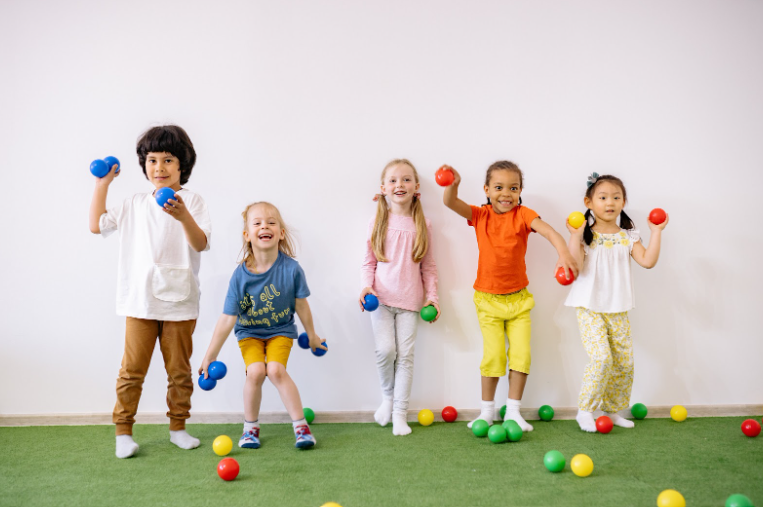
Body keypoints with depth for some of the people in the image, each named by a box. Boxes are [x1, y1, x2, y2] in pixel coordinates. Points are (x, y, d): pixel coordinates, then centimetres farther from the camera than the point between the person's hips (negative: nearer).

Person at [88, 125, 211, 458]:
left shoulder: (191, 201, 0)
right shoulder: (135, 205, 11)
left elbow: (201, 243, -12)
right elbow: (98, 225, 14)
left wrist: (183, 217, -30)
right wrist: (102, 185, 14)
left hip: (179, 302, -1)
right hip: (140, 302, 2)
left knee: (179, 369, 8)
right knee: (132, 368, 1)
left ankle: (178, 427, 22)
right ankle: (123, 431, 11)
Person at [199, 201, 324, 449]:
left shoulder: (291, 268, -22)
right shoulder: (241, 275, -21)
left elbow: (301, 305, -6)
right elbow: (227, 319, -16)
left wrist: (311, 335, 9)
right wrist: (210, 355, -13)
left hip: (280, 330, 0)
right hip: (249, 332, 1)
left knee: (276, 369, -22)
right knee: (255, 371, -20)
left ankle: (300, 424, -6)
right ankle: (250, 427, 4)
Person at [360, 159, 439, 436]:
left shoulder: (422, 225, 5)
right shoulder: (378, 223, 3)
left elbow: (428, 266, 9)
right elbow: (369, 262, 6)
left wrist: (432, 296, 4)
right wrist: (366, 286, -10)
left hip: (409, 300, 1)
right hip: (381, 298, -1)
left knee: (405, 355, -1)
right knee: (385, 349, -14)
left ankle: (400, 413, 9)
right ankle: (388, 395, 14)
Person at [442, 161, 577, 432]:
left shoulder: (522, 214, -8)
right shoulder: (480, 215, -4)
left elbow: (548, 230, -25)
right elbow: (450, 203, -19)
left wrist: (563, 252, -45)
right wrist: (453, 184, -41)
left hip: (518, 298, 1)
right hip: (488, 299, -1)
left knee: (521, 354, -1)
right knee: (493, 354, -3)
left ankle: (513, 411, 14)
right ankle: (487, 410, 15)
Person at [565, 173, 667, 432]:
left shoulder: (628, 236, 6)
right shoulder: (586, 234, -4)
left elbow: (647, 261, -5)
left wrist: (656, 232, -5)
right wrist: (574, 235, -22)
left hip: (617, 310, 5)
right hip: (590, 307, -5)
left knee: (625, 362, 5)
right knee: (602, 357, -18)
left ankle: (612, 409, 23)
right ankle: (584, 410, -3)